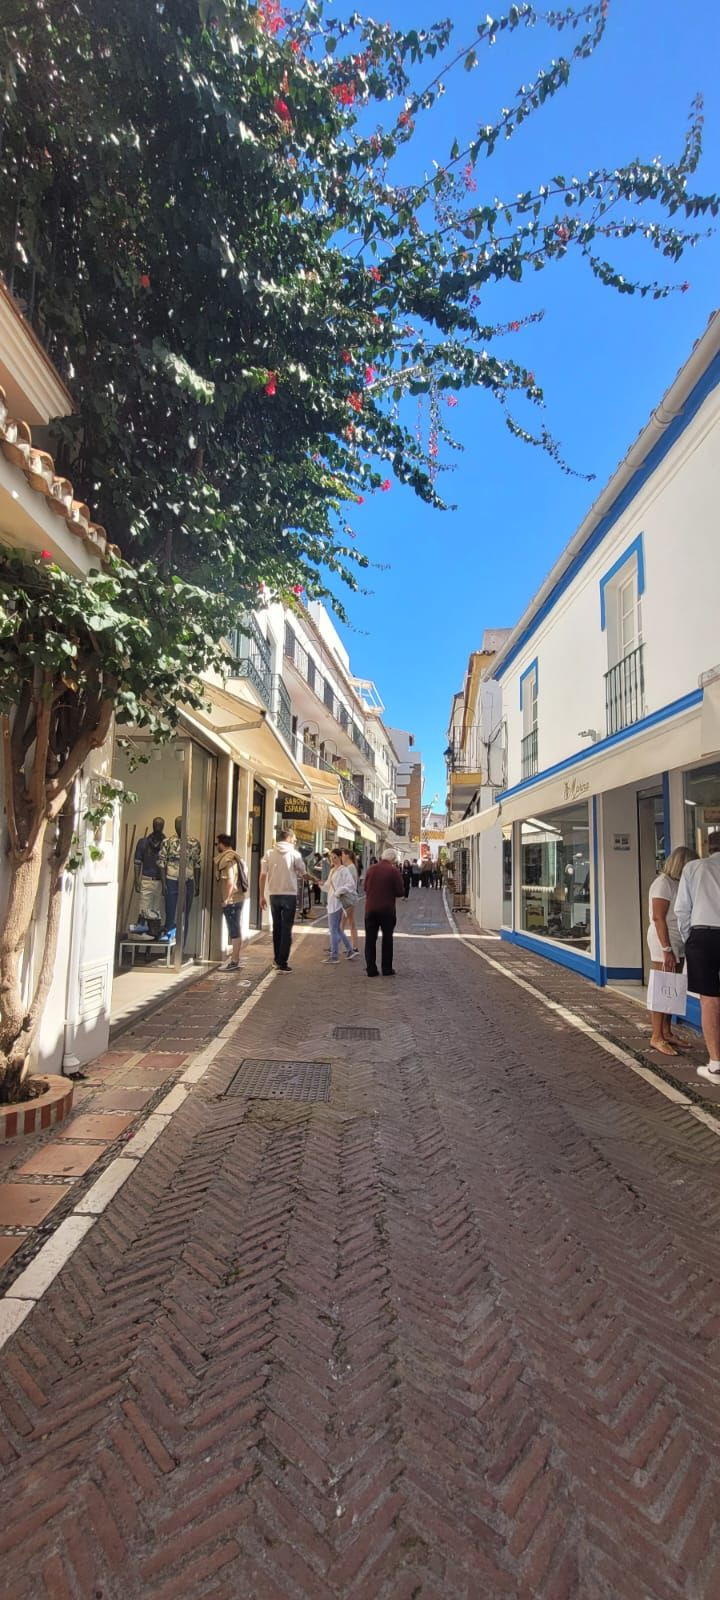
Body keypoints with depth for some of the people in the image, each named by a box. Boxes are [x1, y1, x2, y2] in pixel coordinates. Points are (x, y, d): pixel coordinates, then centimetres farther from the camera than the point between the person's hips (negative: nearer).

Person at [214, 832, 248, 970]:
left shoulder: (227, 861, -16)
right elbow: (244, 872, 19)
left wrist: (225, 899, -17)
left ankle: (234, 961, -1)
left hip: (231, 900, -10)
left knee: (234, 931, -5)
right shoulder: (236, 858, 13)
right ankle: (235, 958, 23)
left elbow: (230, 882, -25)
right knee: (236, 930, 15)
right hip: (238, 898, 10)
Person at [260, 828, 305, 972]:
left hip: (274, 895, 3)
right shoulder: (294, 854, -5)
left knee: (277, 928, 15)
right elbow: (303, 872, 0)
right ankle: (282, 962, 0)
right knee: (287, 929, 2)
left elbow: (263, 875, -2)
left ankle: (277, 960, 21)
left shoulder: (269, 854, 1)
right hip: (289, 894, -3)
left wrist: (262, 896, 3)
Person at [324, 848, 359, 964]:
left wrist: (338, 892, -22)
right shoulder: (332, 870, 15)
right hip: (331, 902, 10)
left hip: (337, 902, -10)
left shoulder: (344, 870, -13)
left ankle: (334, 956, 3)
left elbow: (351, 884, -22)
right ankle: (350, 951, 23)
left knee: (334, 929, -4)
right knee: (338, 929, 15)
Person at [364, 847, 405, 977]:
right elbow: (400, 892, -9)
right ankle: (387, 969, 13)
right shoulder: (394, 871, -11)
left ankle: (371, 969, 7)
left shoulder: (370, 869, 2)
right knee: (387, 939, 10)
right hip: (387, 909, -3)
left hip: (370, 909, 3)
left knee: (370, 939, 8)